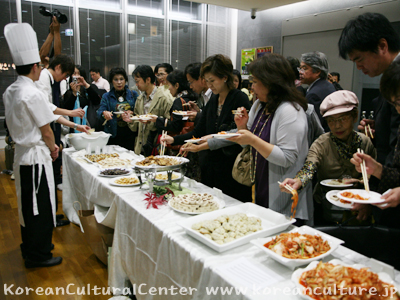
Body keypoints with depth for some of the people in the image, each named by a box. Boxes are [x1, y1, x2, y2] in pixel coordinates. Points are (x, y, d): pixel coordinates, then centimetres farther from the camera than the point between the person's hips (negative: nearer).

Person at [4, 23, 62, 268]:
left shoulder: (10, 91, 8)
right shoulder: (33, 94, -20)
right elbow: (46, 131, -17)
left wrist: (49, 146, 12)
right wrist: (53, 149, 2)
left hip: (22, 154, 9)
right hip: (36, 157, -9)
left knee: (28, 203, 20)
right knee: (41, 205, 3)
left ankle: (31, 246, 36)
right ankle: (38, 255, 17)